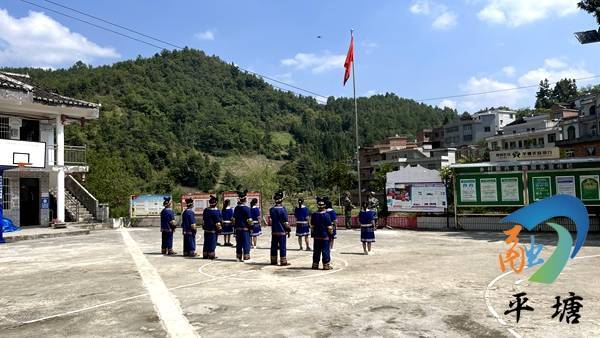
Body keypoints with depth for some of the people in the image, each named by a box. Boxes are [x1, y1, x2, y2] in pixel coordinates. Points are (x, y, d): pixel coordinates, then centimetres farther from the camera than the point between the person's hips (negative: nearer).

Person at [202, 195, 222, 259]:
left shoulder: (205, 210, 5)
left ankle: (205, 254, 17)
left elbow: (203, 219, 13)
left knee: (206, 242, 12)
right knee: (212, 242, 0)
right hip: (213, 230, -6)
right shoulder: (216, 211, -14)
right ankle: (211, 255, 2)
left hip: (206, 229, 6)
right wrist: (219, 228, -3)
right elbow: (218, 221, -12)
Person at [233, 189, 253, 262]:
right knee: (246, 242, -1)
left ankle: (239, 256, 15)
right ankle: (246, 256, -1)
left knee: (239, 243, 11)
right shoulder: (246, 208, -11)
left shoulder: (236, 208, 7)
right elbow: (249, 220, -12)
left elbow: (234, 219, 12)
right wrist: (251, 228, -3)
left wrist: (235, 227, 19)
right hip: (245, 229, -6)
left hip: (237, 228, 6)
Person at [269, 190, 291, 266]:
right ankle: (283, 262, 2)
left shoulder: (271, 209, 3)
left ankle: (273, 261, 18)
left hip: (274, 231, 5)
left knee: (274, 246, 11)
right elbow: (285, 223, -9)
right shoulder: (283, 209, -12)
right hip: (282, 231, -5)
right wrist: (288, 230, -1)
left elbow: (270, 221, 8)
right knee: (282, 247, 0)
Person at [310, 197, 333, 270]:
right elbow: (329, 227, -11)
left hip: (316, 236, 4)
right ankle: (326, 265, 4)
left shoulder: (314, 215, 0)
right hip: (325, 236, -4)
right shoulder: (326, 215, -13)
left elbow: (312, 226, 6)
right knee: (325, 251, 2)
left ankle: (315, 264, 18)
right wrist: (331, 232, 6)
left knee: (316, 251, 12)